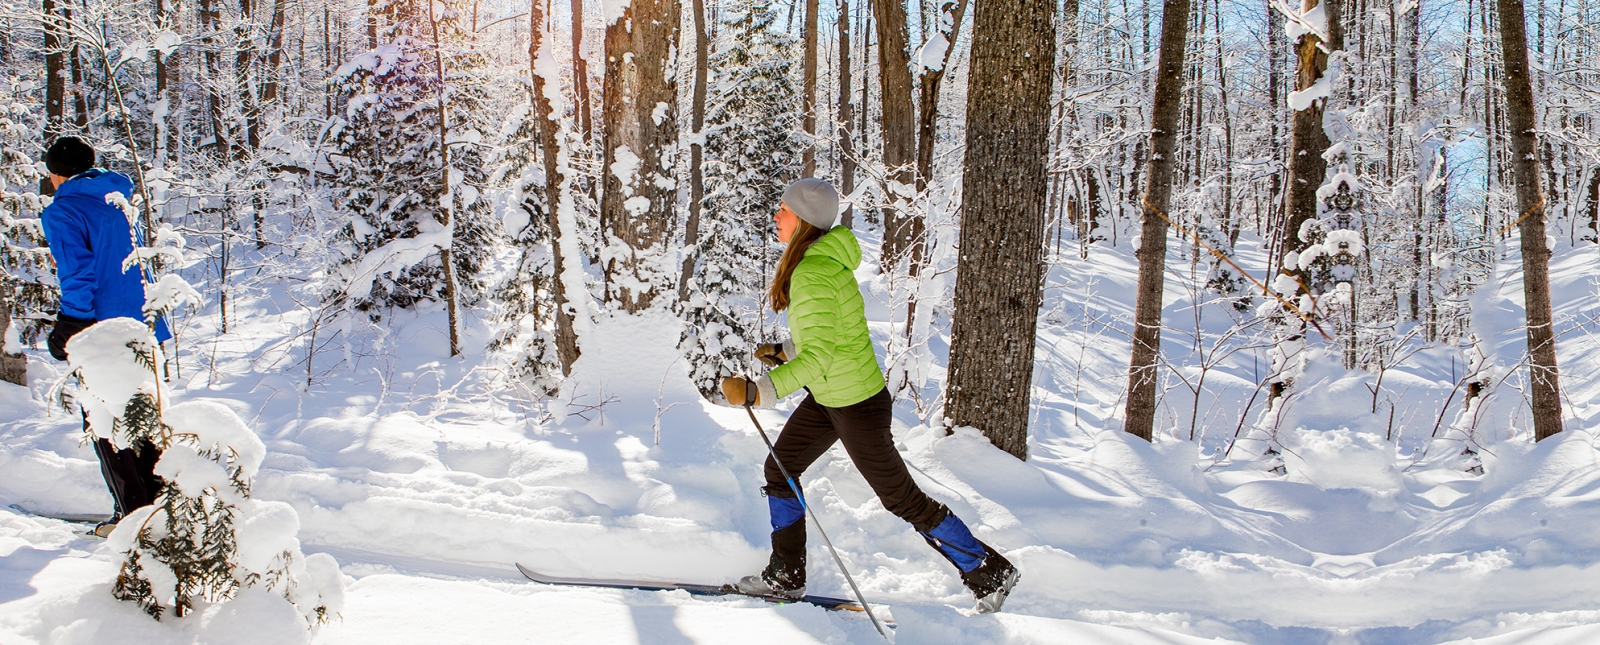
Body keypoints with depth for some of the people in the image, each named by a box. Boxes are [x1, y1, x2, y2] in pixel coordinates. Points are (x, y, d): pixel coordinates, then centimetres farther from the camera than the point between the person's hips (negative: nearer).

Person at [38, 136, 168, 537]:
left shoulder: (62, 213, -10)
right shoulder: (117, 199, 13)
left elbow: (78, 276, -17)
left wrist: (70, 330, -14)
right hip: (146, 328, 7)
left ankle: (133, 514, 1)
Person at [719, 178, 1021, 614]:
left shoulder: (812, 272, -27)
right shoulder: (824, 258, 4)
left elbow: (819, 356, -34)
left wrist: (756, 392, -38)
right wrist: (783, 352, 16)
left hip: (856, 406, -10)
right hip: (828, 397, 10)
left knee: (902, 499, 4)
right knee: (779, 469, 15)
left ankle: (991, 573, 18)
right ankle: (786, 577, 28)